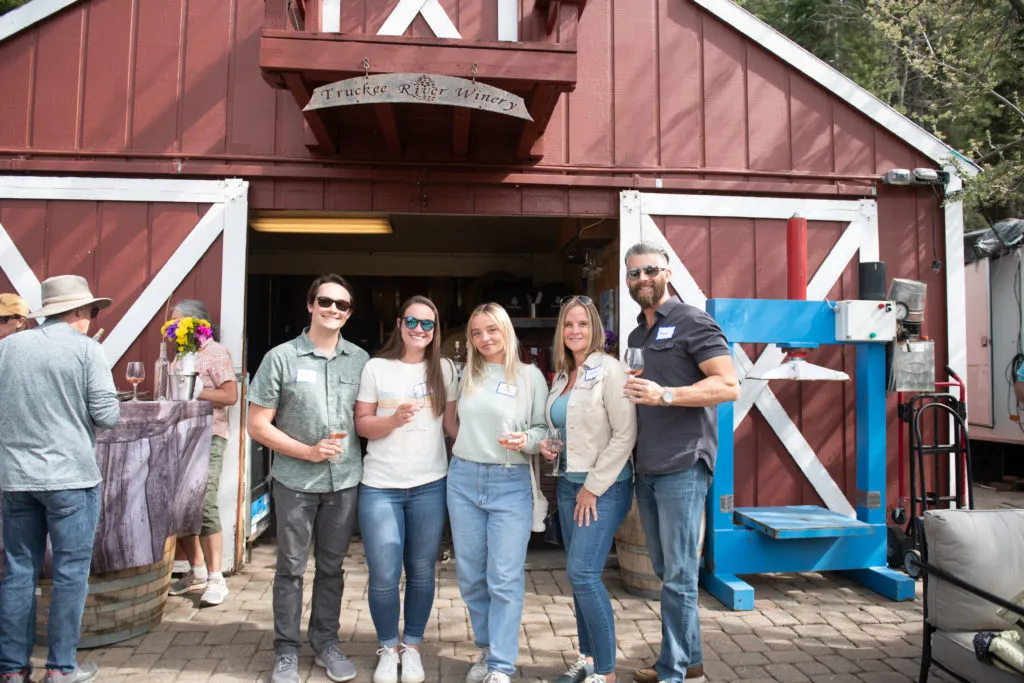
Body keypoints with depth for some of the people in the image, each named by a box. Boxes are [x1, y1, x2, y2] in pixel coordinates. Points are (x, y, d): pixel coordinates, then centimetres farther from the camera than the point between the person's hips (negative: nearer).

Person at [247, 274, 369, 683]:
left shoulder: (360, 360, 1)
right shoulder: (281, 358, -7)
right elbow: (257, 425, -6)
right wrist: (308, 452, -14)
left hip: (345, 480, 2)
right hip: (295, 480, -2)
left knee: (331, 566, 15)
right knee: (291, 567, 9)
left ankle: (326, 641, 33)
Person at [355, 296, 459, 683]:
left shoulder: (444, 369, 5)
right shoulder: (376, 368, -1)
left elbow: (452, 422, 10)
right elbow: (362, 424, 0)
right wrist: (393, 420, -19)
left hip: (430, 485, 2)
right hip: (380, 487, -1)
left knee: (422, 572, 11)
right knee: (384, 577, 1)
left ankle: (412, 647, 30)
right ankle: (388, 649, 25)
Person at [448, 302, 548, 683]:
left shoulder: (530, 375, -1)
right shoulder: (466, 375, 9)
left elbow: (545, 429, 0)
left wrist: (527, 440, -18)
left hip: (510, 484, -4)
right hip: (463, 479, 4)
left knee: (505, 578, -4)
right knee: (470, 575, 11)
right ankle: (486, 650, 29)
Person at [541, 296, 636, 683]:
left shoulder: (609, 370, -12)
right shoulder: (562, 376, 11)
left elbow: (625, 435, -16)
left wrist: (593, 487, -15)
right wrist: (547, 445, 1)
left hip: (605, 487, -7)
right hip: (569, 484, 8)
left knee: (582, 572, -11)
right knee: (578, 574, 12)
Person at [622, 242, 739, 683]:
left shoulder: (692, 322, -5)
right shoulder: (635, 335, 18)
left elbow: (729, 386, -15)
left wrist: (665, 395, -24)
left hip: (682, 466, -8)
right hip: (646, 469, 8)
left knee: (678, 576, -1)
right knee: (666, 573, 15)